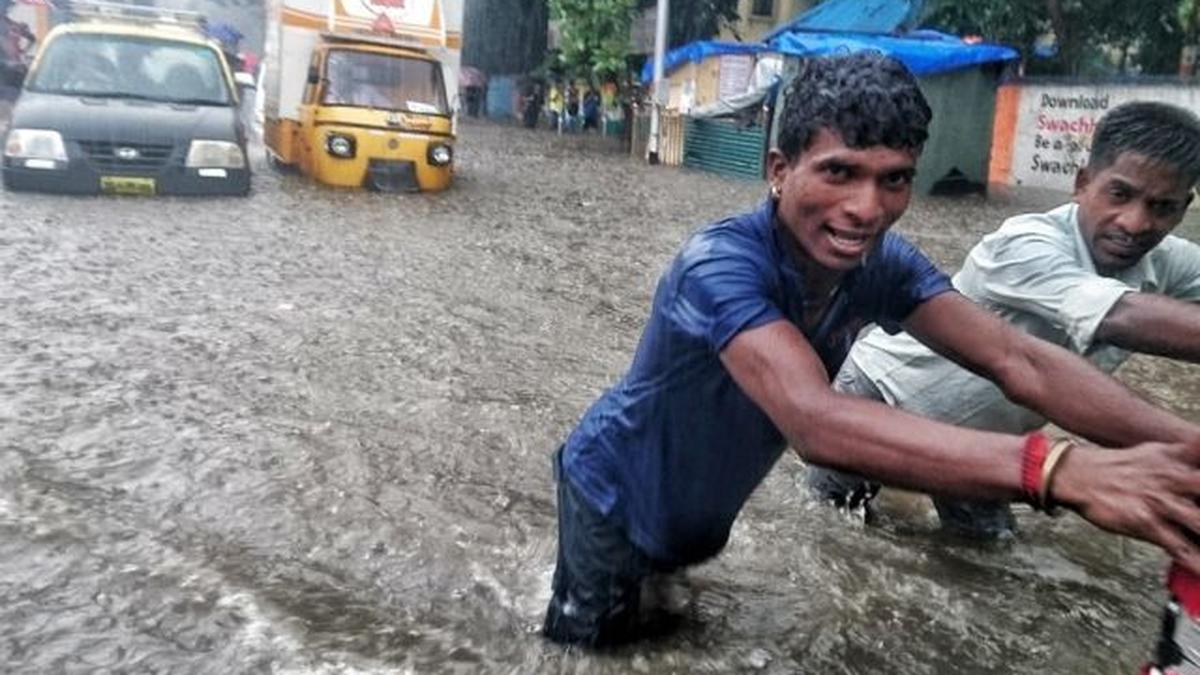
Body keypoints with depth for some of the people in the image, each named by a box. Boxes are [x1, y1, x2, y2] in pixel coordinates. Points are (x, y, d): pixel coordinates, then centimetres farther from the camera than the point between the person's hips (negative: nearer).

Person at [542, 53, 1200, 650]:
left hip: (702, 515, 6)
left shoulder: (882, 264, -18)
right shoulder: (721, 262, -39)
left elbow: (1016, 358, -27)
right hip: (616, 500, -6)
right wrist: (1067, 469, -62)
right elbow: (816, 422, -54)